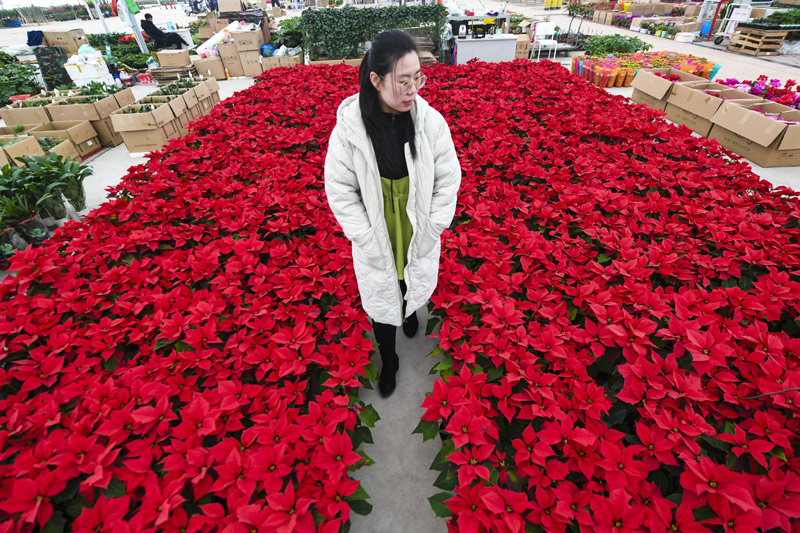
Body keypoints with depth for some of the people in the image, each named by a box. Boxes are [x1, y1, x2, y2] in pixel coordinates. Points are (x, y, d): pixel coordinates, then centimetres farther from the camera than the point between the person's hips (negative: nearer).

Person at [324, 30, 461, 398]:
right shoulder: (349, 127, -18)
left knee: (416, 285, 26)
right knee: (380, 298, 17)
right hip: (376, 242, -1)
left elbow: (449, 179, -5)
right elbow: (340, 191, -11)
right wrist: (368, 240, -13)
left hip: (420, 237, 2)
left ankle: (411, 311, 66)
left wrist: (432, 229, -8)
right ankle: (388, 360, 45)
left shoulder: (431, 121, -14)